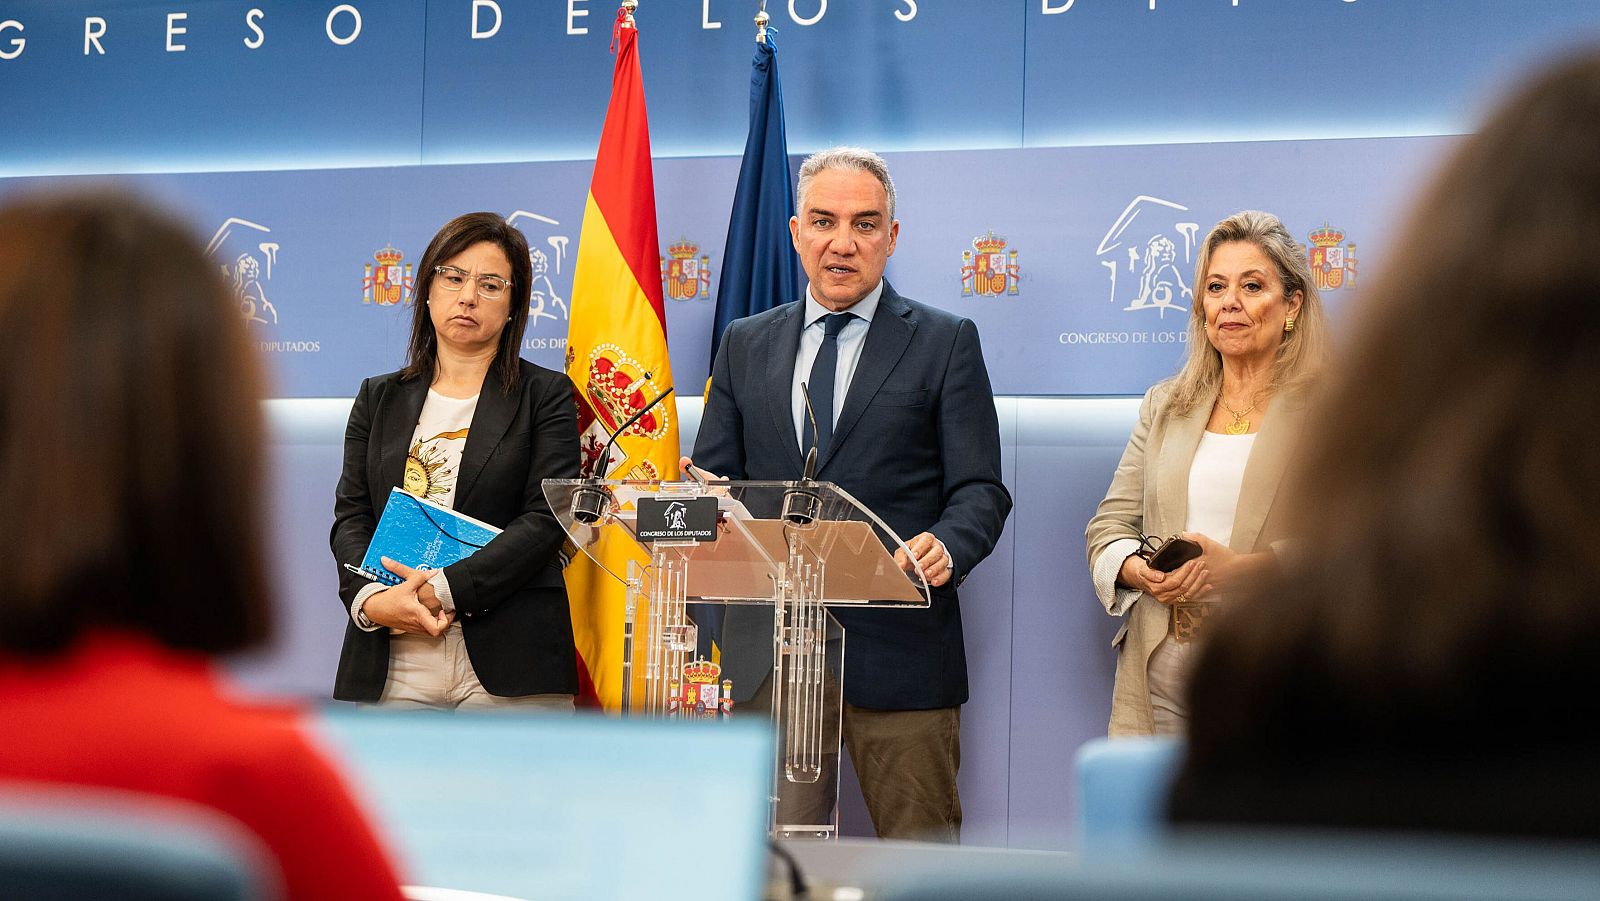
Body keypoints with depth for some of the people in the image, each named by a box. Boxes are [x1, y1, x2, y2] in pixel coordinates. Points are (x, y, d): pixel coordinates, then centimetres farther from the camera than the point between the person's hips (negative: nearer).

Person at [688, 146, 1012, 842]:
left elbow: (980, 489, -1)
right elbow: (712, 472, 13)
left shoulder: (946, 343, 5)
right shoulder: (744, 345, 15)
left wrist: (947, 547, -22)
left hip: (897, 646, -3)